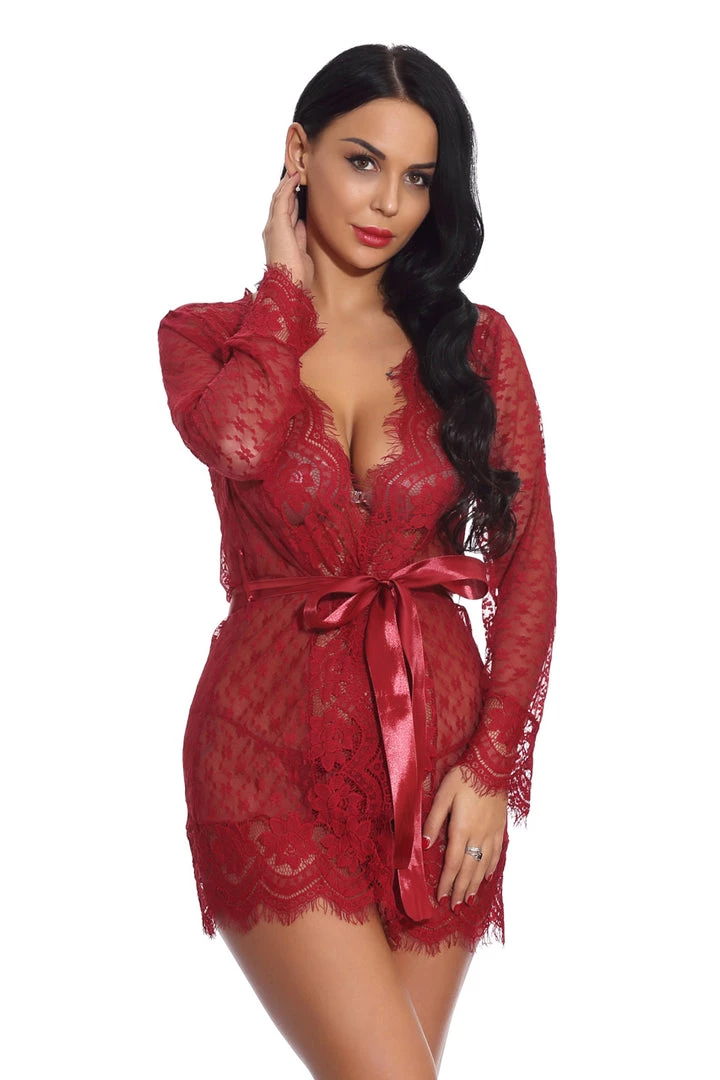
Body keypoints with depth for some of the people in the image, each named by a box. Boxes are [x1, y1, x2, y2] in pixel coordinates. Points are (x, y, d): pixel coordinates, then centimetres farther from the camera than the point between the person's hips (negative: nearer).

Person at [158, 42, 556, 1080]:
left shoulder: (476, 343, 7)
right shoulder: (207, 335, 5)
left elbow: (530, 567, 4)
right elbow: (240, 439, -20)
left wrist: (493, 764, -6)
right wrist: (287, 283, -4)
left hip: (438, 741, 2)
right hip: (272, 745, -2)